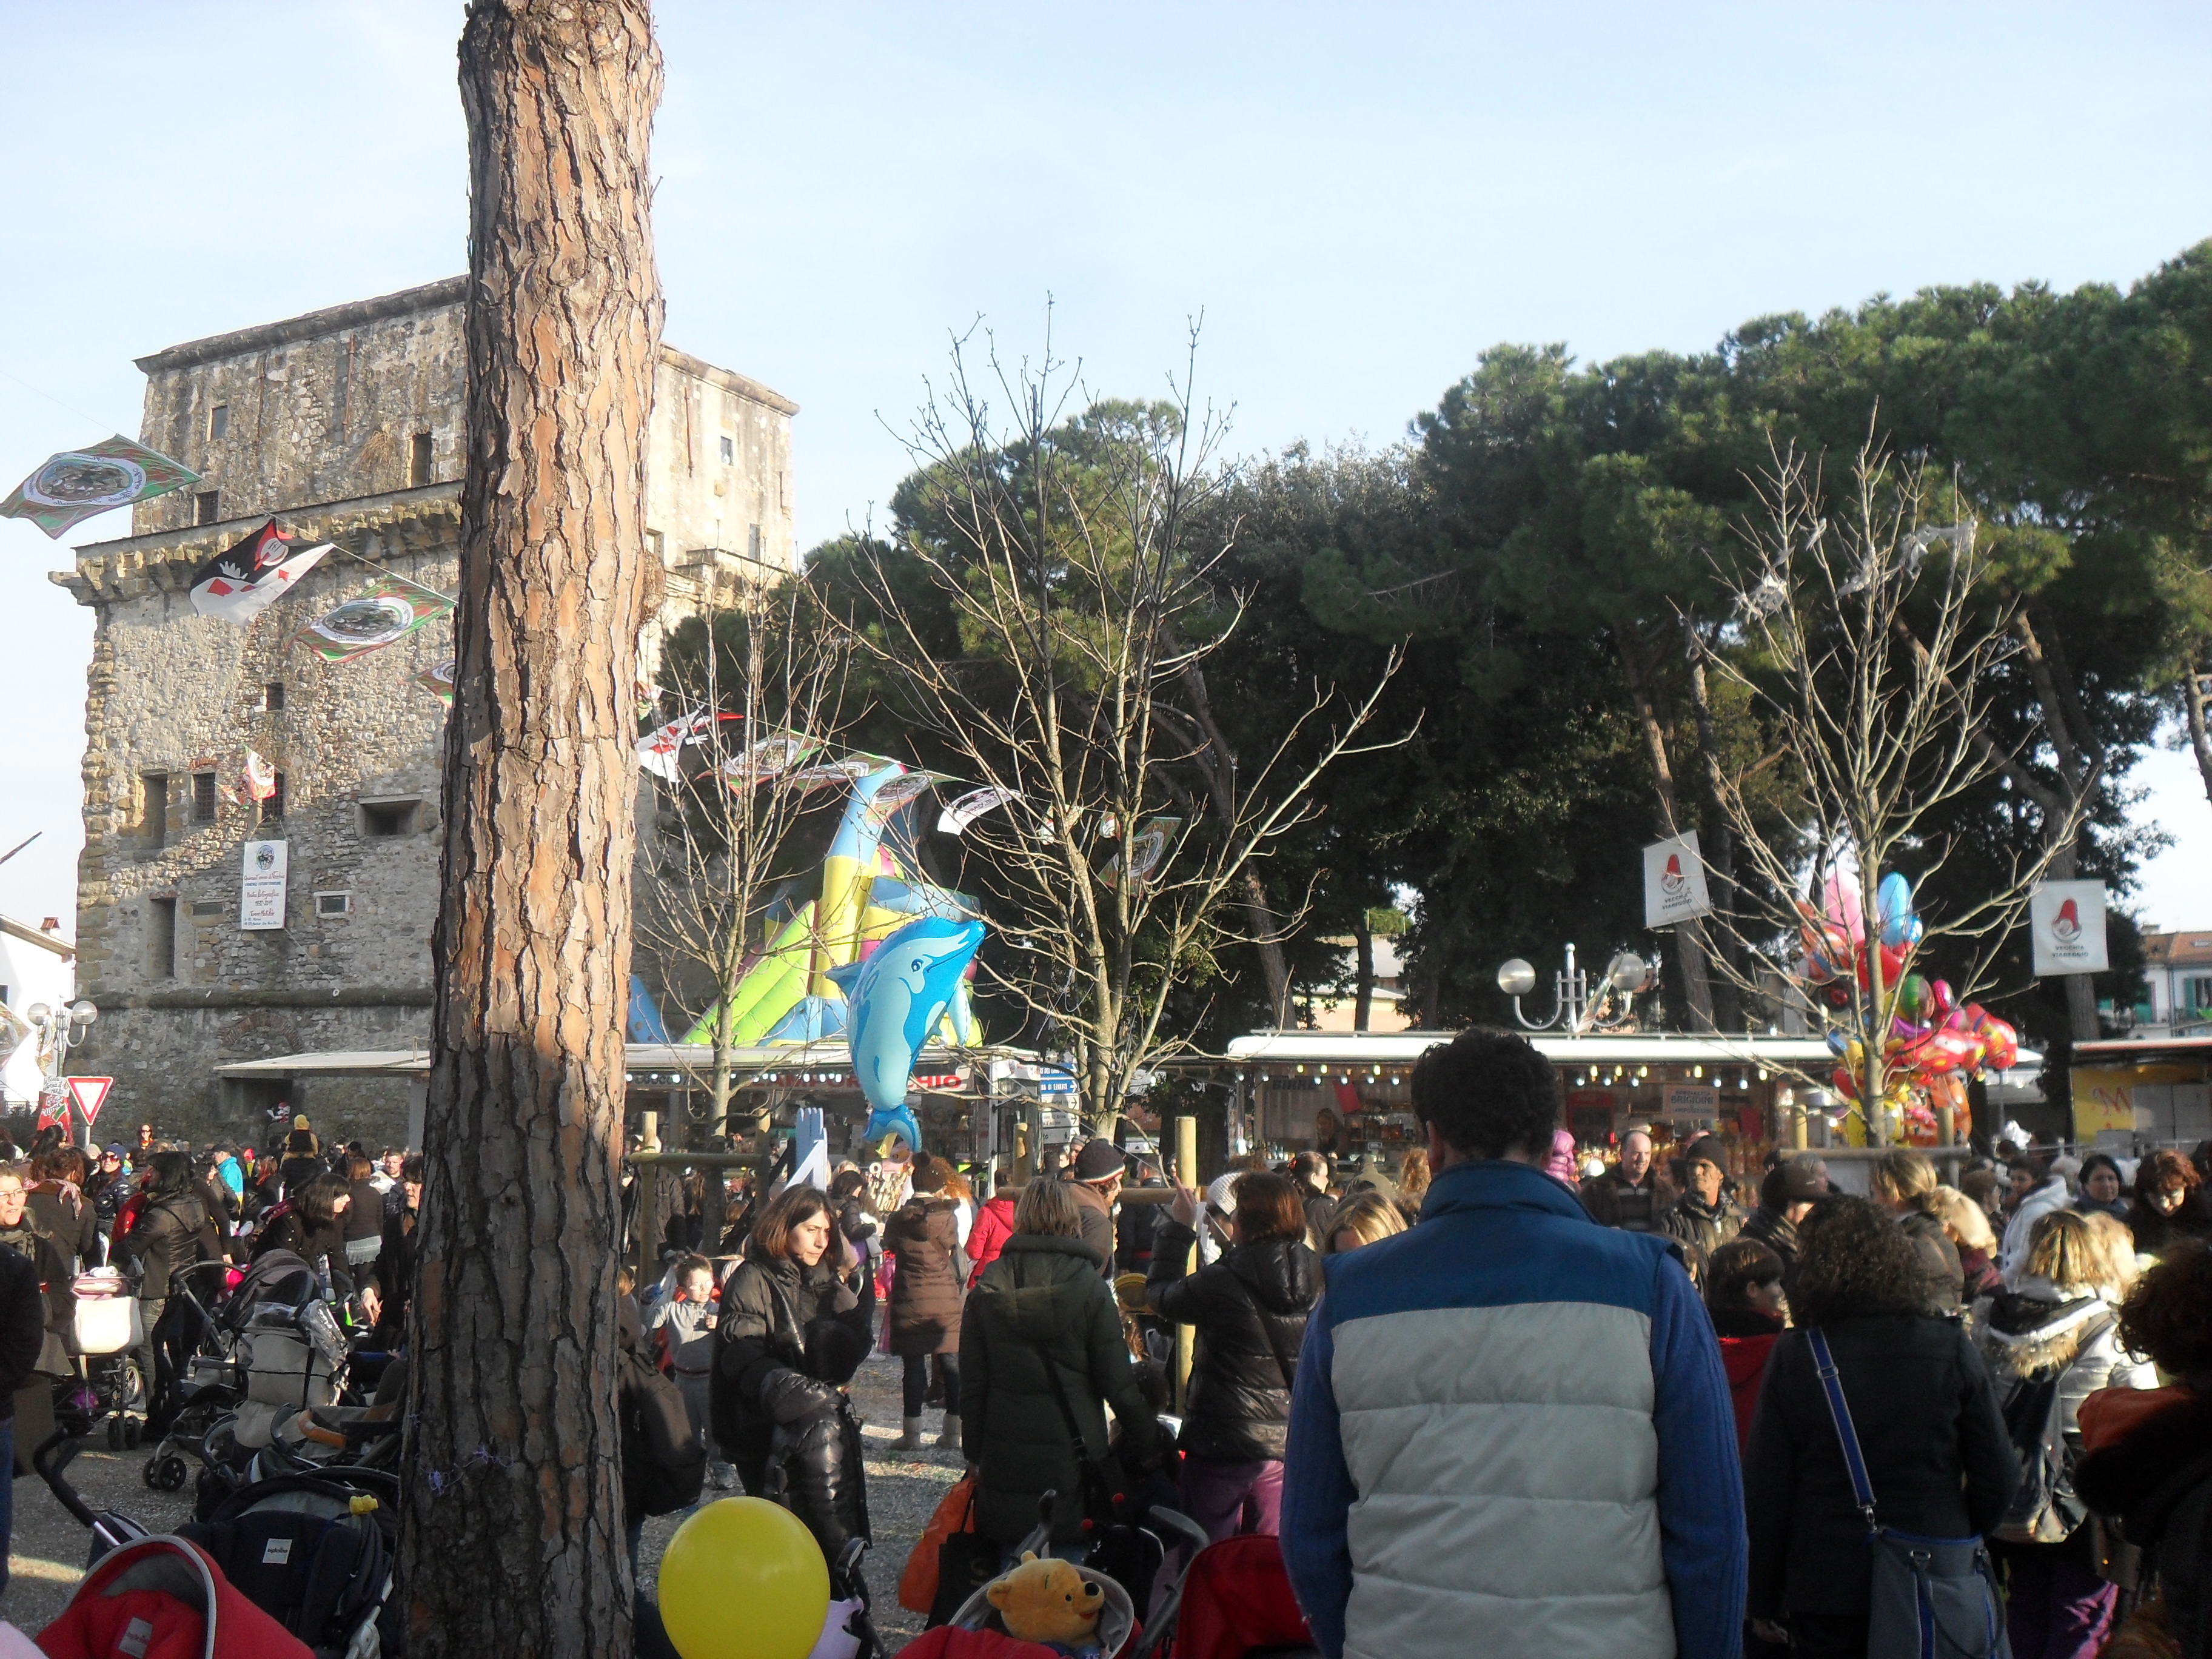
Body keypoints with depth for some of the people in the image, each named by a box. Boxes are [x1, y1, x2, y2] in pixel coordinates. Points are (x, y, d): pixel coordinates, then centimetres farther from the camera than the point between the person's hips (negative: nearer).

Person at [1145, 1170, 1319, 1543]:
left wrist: (1178, 1229, 10)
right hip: (1290, 1443, 5)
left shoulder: (1222, 1283, -17)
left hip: (1224, 1445, -5)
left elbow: (1160, 1295, 0)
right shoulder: (1318, 1278, -4)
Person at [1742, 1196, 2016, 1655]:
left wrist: (1763, 1602, 2)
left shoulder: (1794, 1356, -11)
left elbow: (1765, 1491, -9)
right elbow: (1997, 1479, -2)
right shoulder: (1951, 1349, -7)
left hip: (1826, 1595, -1)